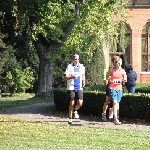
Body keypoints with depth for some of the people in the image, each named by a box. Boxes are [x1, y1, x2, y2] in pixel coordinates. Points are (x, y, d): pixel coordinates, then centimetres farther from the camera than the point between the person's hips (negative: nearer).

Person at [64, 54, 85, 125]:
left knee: (80, 103, -9)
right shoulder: (69, 67, -3)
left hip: (79, 88, 3)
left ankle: (75, 111, 24)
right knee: (72, 104, -1)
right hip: (71, 88, -3)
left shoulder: (82, 67, 10)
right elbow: (65, 77, -5)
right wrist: (72, 77, -22)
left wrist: (83, 82, 11)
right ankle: (70, 119, 10)